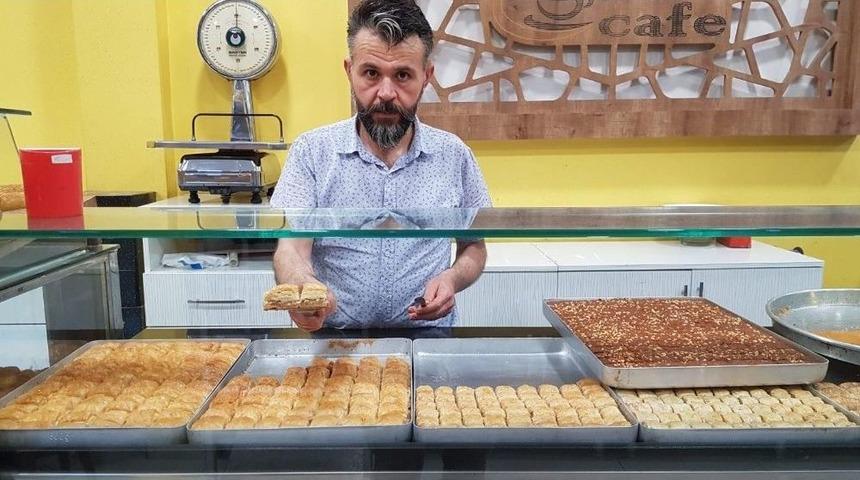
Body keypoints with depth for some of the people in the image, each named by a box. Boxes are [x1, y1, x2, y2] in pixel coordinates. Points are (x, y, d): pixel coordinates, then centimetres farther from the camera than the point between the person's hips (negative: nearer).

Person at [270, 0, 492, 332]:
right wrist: (301, 286, -31)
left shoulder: (454, 155, 2)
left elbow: (474, 247, 12)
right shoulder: (311, 151, -2)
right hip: (333, 343, 0)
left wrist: (453, 277, -10)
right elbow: (292, 246, -9)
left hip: (429, 341, 0)